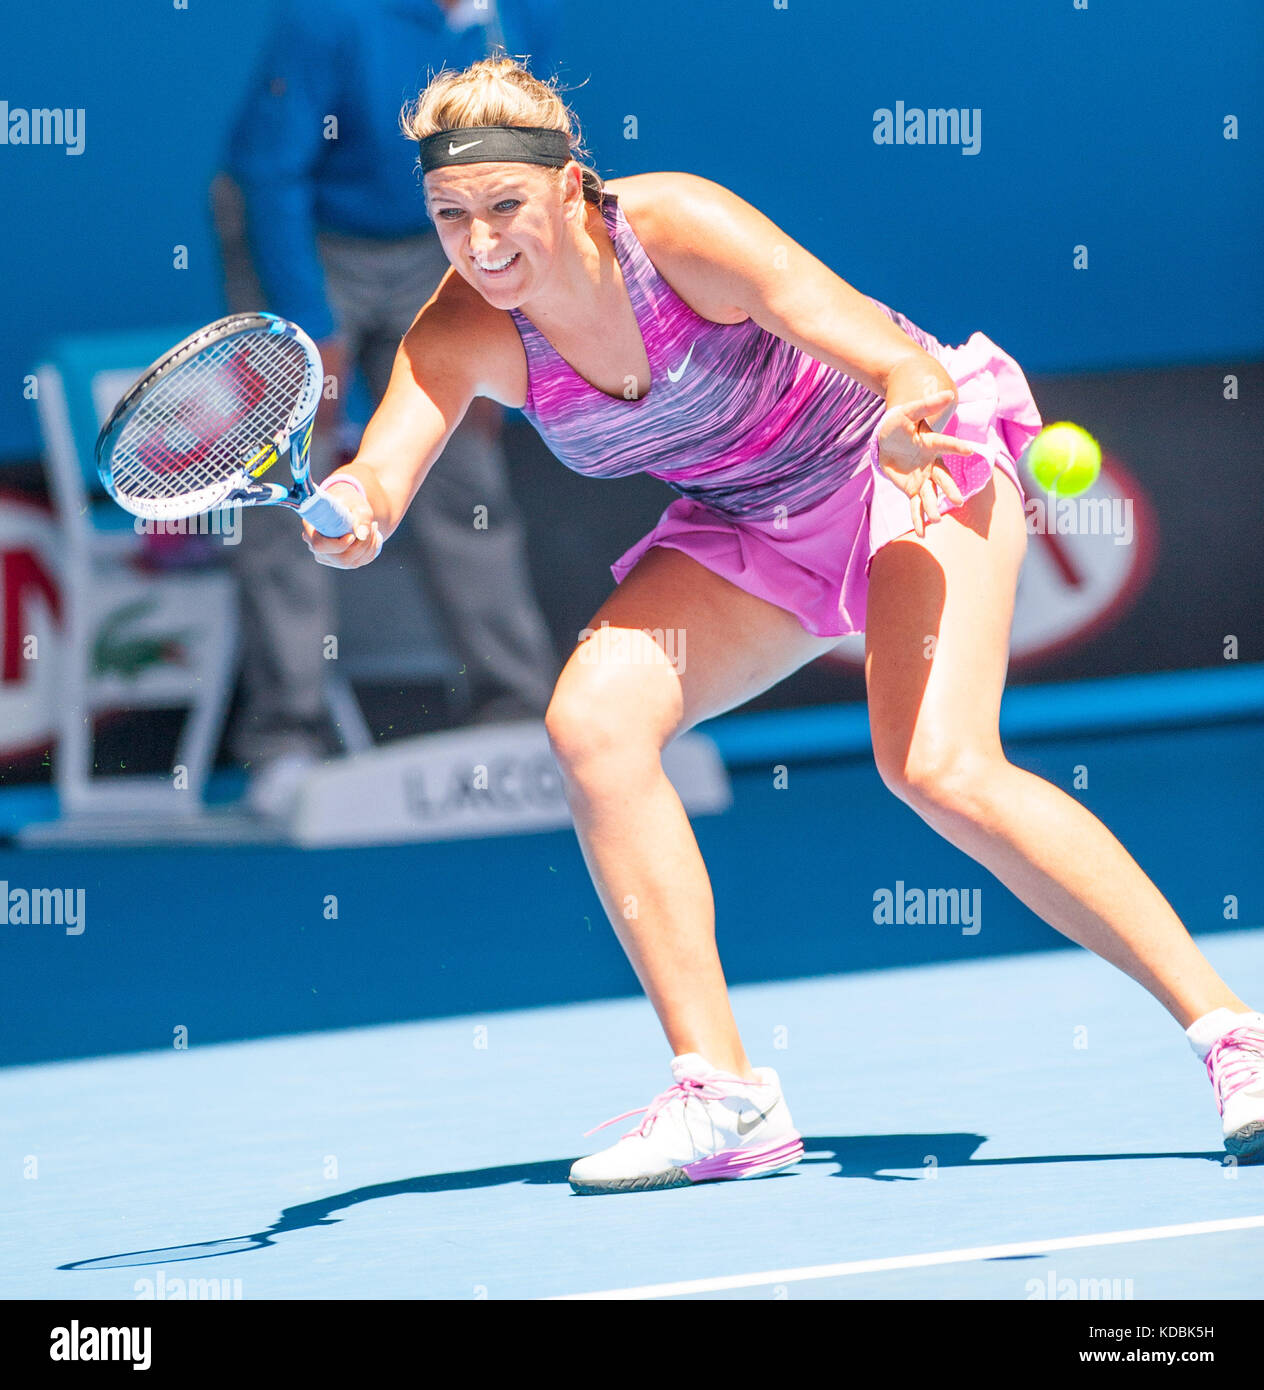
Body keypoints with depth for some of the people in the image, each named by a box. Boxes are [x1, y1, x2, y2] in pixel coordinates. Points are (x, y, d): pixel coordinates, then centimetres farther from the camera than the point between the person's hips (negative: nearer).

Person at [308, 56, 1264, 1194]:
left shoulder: (675, 227, -30)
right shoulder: (466, 336, -16)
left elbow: (883, 344, -38)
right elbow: (381, 474, -29)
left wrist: (909, 410, -61)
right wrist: (354, 514, -53)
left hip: (913, 463, -5)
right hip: (750, 529, 6)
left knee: (939, 765, -26)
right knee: (592, 722, -18)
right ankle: (723, 1098, -13)